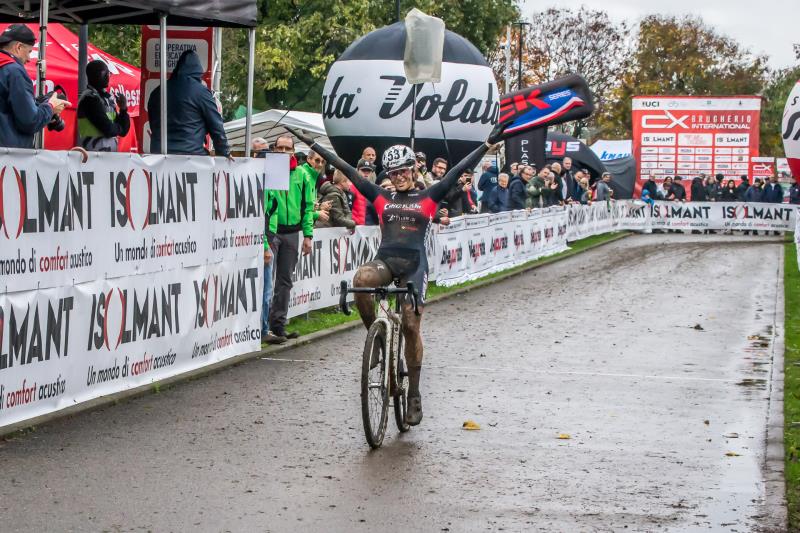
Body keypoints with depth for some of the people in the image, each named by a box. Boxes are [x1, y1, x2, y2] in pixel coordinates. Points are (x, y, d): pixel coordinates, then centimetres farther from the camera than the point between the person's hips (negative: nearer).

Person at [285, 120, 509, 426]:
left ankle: (414, 395, 6)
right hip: (385, 259, 1)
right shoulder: (382, 198, 14)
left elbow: (458, 171, 4)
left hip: (414, 264, -1)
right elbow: (348, 171, 13)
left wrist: (489, 144, -1)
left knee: (411, 325, -6)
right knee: (361, 280, -33)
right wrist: (314, 146, 13)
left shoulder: (428, 198, 9)